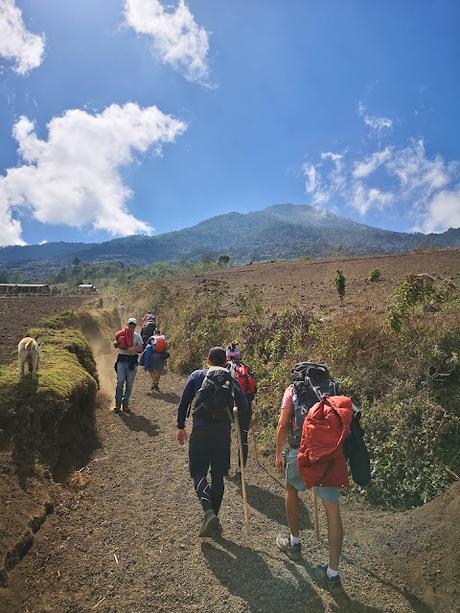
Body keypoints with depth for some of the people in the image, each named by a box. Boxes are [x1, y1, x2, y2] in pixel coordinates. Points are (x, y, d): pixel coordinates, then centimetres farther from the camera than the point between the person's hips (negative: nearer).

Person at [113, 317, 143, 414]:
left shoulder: (137, 336, 7)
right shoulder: (121, 334, 5)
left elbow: (141, 349, 4)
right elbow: (115, 346, 5)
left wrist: (135, 349, -17)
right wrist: (118, 341, -16)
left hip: (132, 360, 1)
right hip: (122, 359, -1)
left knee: (129, 384, 5)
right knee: (120, 381, -8)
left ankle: (125, 404, 14)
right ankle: (118, 404, 0)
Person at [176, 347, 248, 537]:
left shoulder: (197, 376, 4)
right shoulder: (232, 381, 7)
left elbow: (184, 403, 1)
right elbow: (244, 409, 0)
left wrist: (180, 427, 10)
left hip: (200, 431, -2)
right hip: (223, 433, 2)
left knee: (198, 472, 7)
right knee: (218, 475, 14)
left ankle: (208, 511, -14)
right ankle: (213, 518, 19)